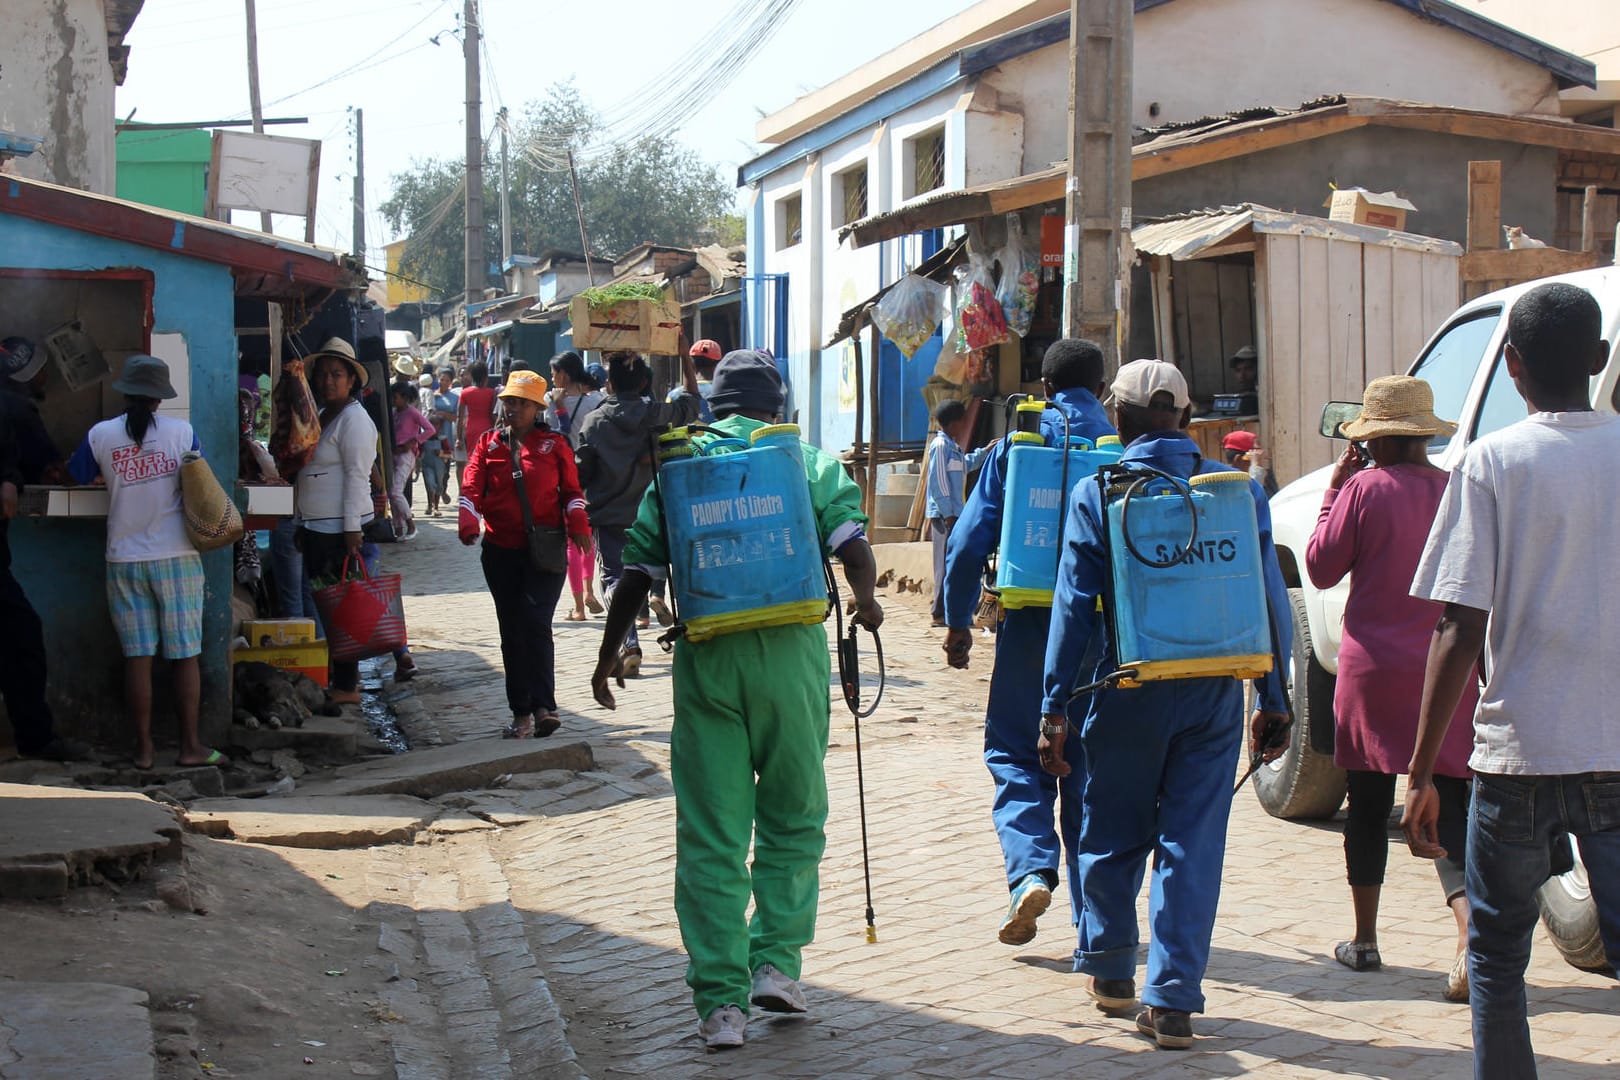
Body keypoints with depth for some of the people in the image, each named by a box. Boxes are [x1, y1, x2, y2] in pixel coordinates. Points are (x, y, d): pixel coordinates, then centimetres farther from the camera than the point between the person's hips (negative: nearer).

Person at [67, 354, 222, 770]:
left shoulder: (101, 435, -2)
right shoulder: (182, 432, -4)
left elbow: (77, 476, 13)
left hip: (125, 560, 1)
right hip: (177, 557, -1)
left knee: (138, 656, 5)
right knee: (185, 654, 4)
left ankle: (143, 748, 7)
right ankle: (190, 745, 6)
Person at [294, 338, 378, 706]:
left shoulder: (354, 419, -10)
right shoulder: (321, 417, 19)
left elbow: (357, 476, -16)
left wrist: (352, 529, -21)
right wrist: (302, 525, 22)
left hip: (341, 528, -10)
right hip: (317, 526, 10)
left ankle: (347, 686, -3)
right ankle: (334, 679, 17)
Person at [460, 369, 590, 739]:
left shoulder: (554, 444, 5)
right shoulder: (489, 444, 9)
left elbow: (571, 490, 7)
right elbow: (472, 489, 2)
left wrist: (579, 527, -9)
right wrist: (470, 524, -16)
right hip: (501, 552, 3)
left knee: (535, 622, -15)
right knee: (512, 630, 6)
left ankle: (543, 706, -14)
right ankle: (521, 712, 11)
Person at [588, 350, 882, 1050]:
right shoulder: (809, 461, 7)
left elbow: (638, 571, 6)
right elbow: (852, 544, -5)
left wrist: (608, 653, 16)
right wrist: (866, 602, 16)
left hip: (706, 656, 1)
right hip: (790, 650, -1)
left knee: (710, 834, 4)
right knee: (794, 816, 17)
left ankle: (721, 1002, 2)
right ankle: (776, 961, 10)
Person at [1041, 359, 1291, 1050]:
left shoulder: (1098, 494, -2)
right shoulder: (1238, 488, 4)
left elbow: (1074, 605, -5)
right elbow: (1271, 601, 5)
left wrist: (1055, 708, -3)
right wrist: (1273, 699, 12)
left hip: (1131, 689, -1)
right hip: (1215, 694, 2)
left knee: (1112, 835, 16)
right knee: (1193, 843, 4)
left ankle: (1109, 968, 31)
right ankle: (1173, 1000, 0)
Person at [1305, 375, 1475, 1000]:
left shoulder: (1364, 489, -9)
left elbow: (1321, 568, -1)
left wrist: (1333, 491, 5)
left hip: (1374, 668, -2)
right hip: (1447, 672, 2)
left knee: (1368, 806, 12)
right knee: (1449, 807, 0)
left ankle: (1365, 940, 21)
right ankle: (1470, 936, -19)